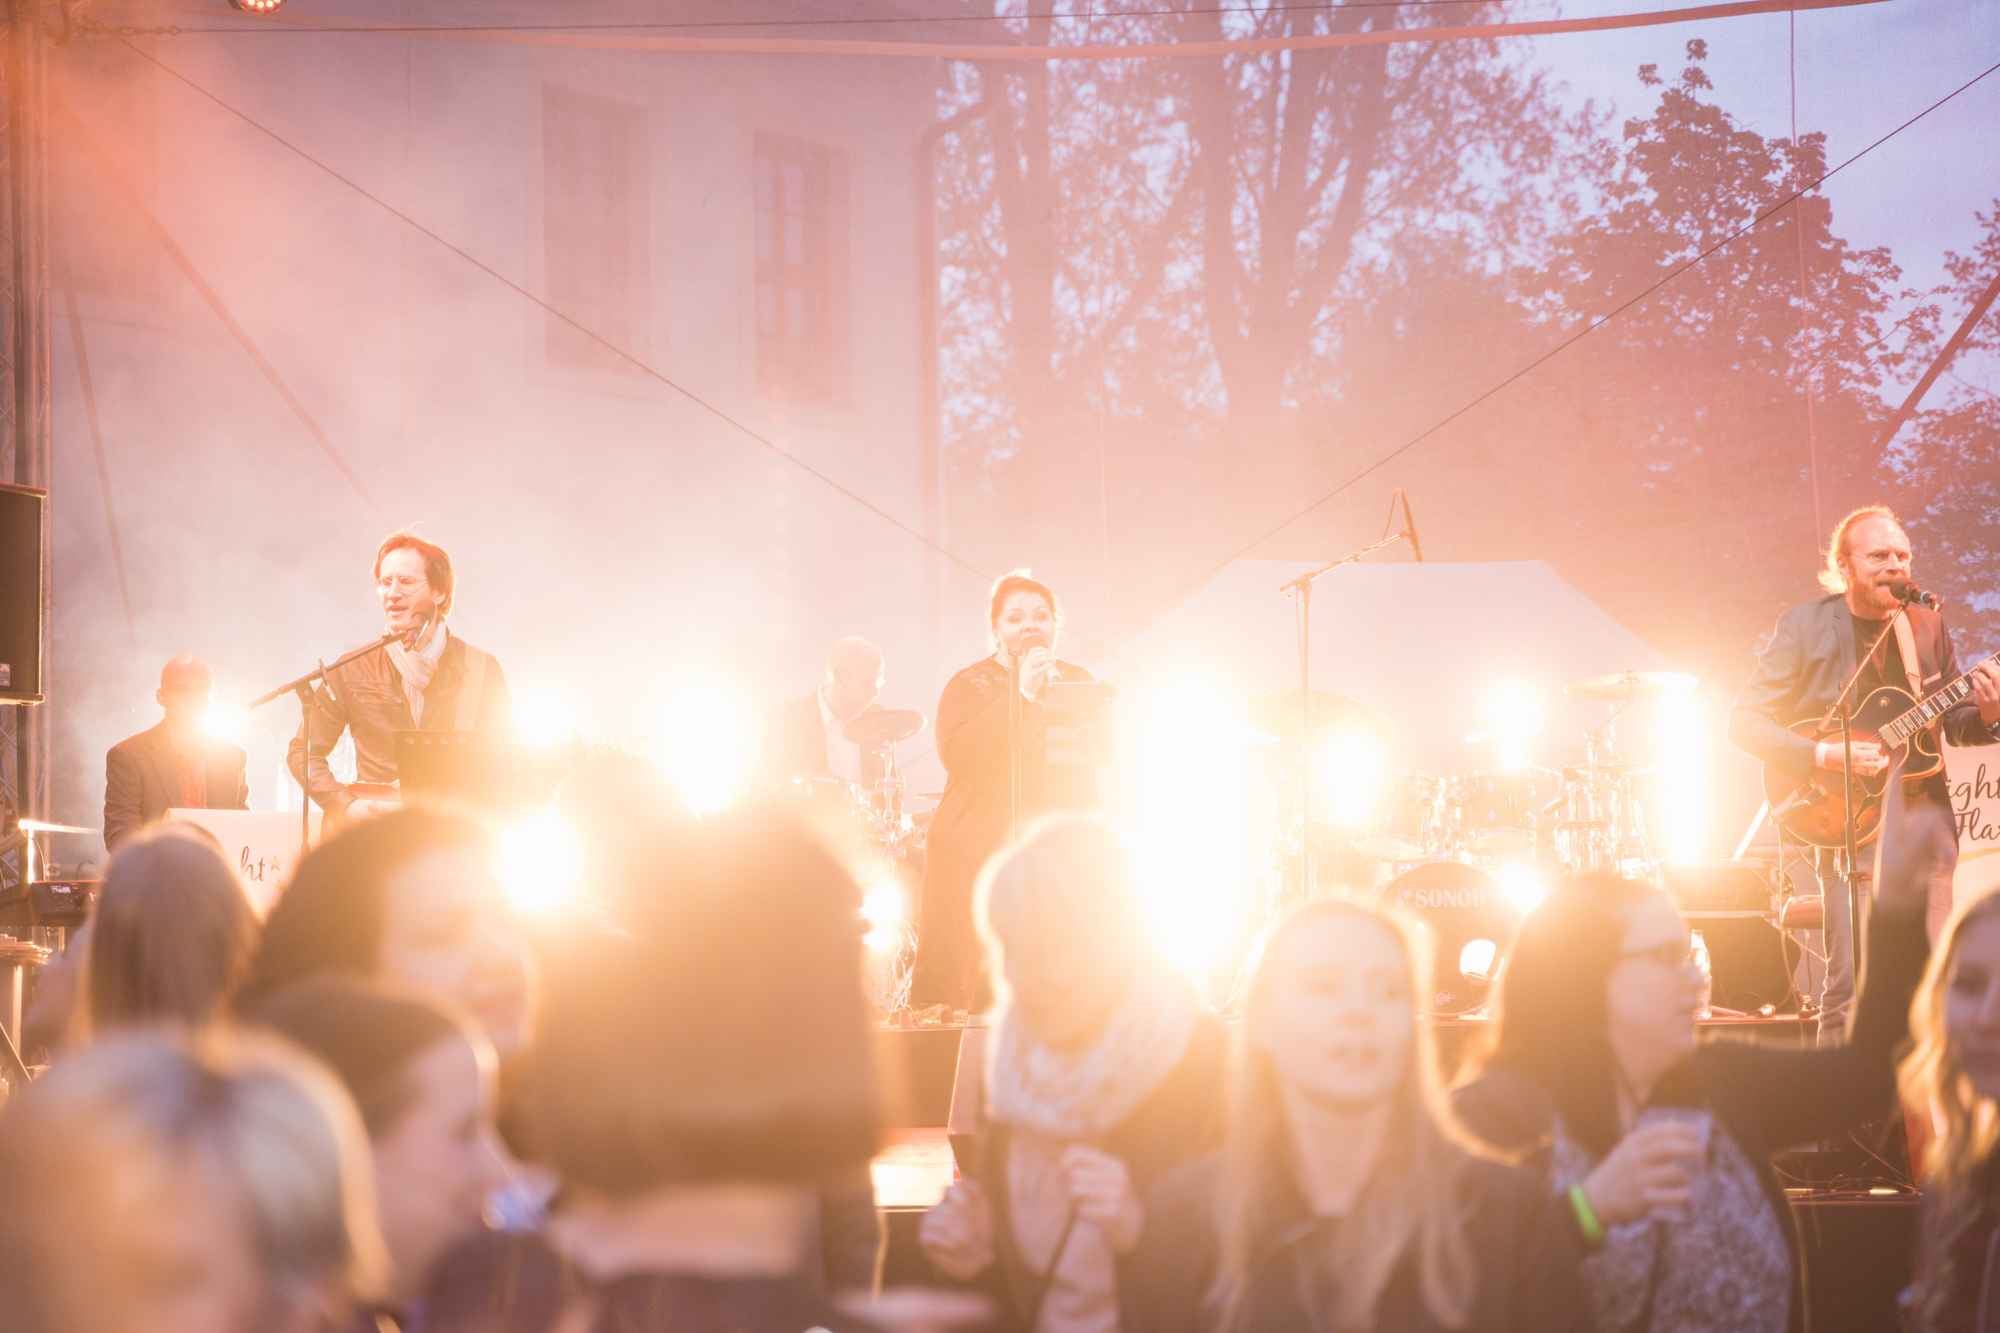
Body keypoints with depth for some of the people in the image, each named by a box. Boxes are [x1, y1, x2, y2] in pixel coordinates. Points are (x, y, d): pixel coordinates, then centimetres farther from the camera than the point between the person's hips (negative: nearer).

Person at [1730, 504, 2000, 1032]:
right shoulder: (1804, 625, -3)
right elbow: (1745, 720, -5)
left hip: (1921, 807, 4)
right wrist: (1823, 756, -17)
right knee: (1850, 990, -11)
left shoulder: (1927, 623, 8)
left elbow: (1955, 724, 15)